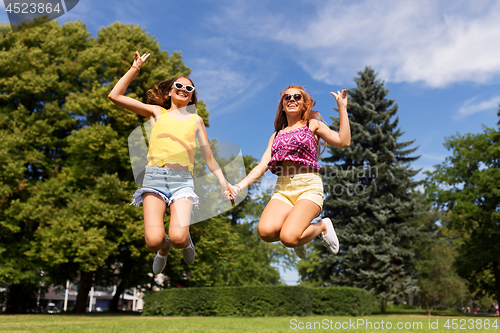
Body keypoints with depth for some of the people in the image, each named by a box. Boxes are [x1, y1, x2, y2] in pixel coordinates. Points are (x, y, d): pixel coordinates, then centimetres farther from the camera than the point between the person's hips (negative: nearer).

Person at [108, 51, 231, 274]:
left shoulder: (195, 120, 23)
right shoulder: (157, 112, 20)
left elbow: (208, 156, 23)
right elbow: (115, 96, 15)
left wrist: (223, 183, 12)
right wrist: (136, 68, 17)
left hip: (182, 180, 0)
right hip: (154, 177, 0)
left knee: (178, 238, -22)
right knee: (153, 242, -18)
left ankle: (186, 241, 16)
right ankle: (163, 249, 20)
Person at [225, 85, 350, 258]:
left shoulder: (313, 125, 13)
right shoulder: (276, 136, 22)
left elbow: (343, 141, -1)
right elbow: (262, 166, 14)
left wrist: (342, 107, -1)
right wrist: (239, 186, 0)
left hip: (308, 187, -3)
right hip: (282, 190, 3)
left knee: (288, 238, -26)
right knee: (266, 231, -27)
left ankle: (322, 226, 6)